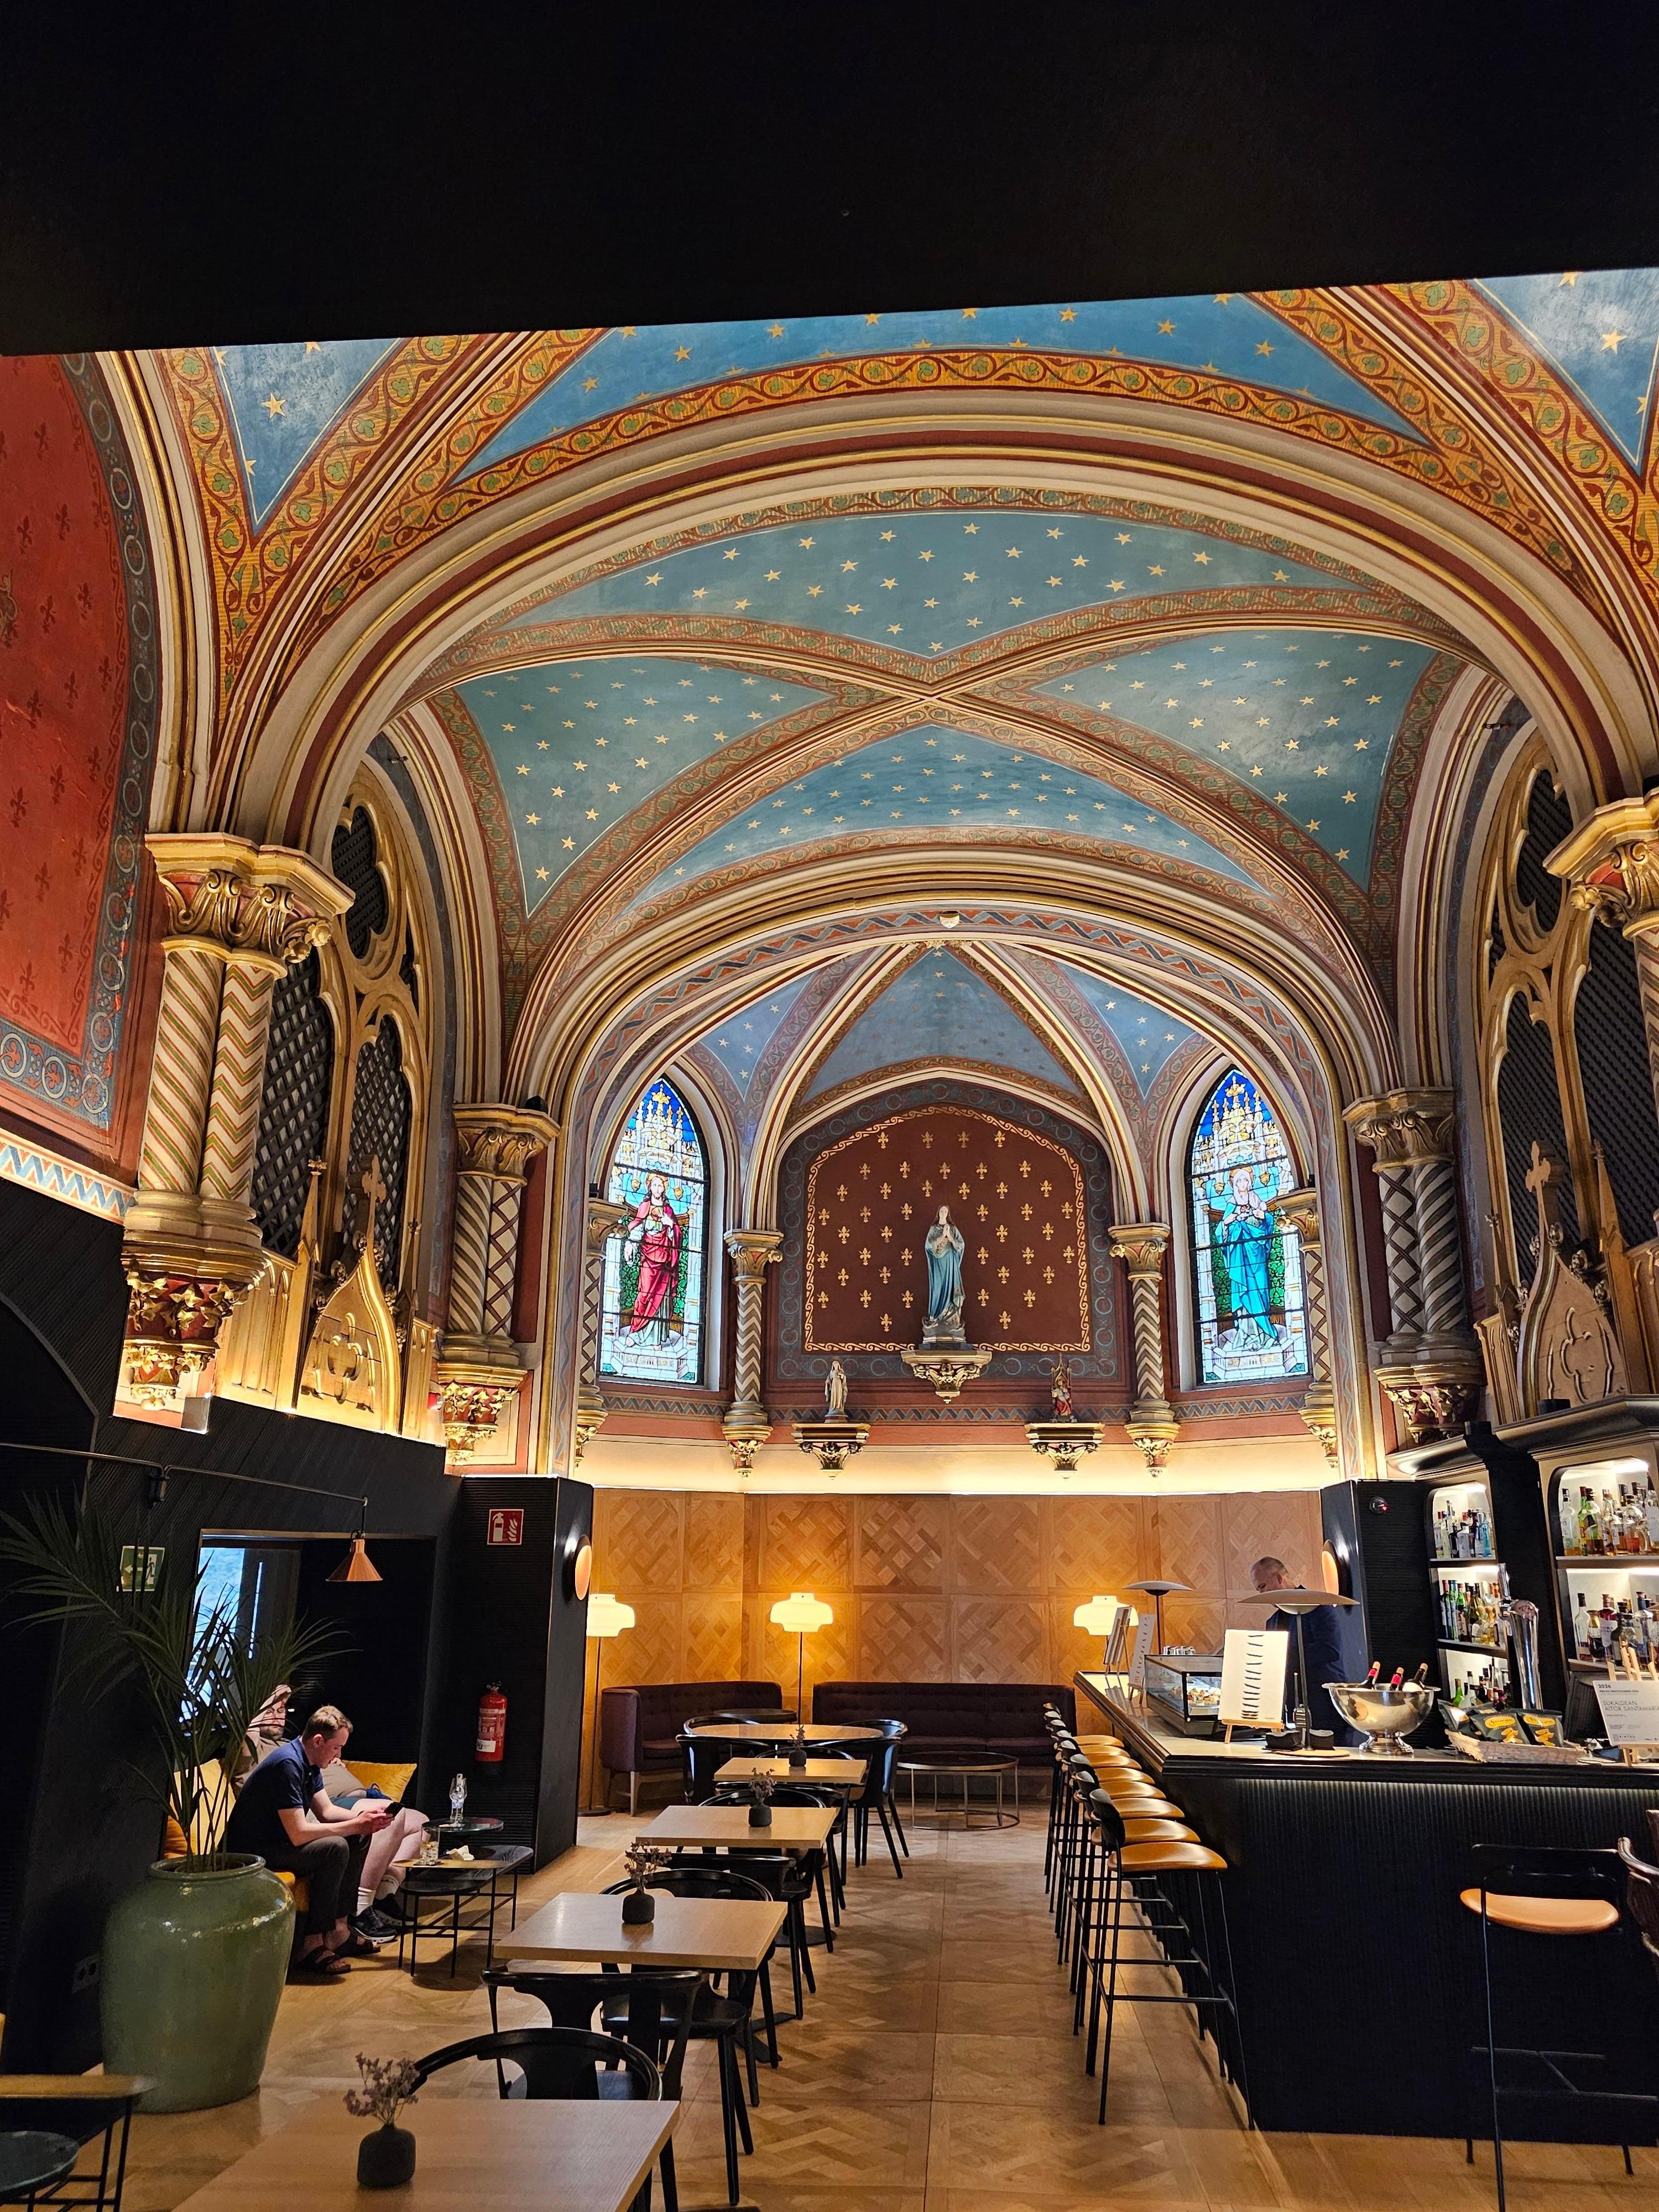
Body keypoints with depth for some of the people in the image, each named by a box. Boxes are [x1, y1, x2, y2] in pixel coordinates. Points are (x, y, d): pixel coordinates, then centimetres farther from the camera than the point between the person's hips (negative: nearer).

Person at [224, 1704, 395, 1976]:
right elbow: (298, 1834, -30)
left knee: (360, 1837, 5)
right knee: (335, 1848, -28)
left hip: (280, 1840, 10)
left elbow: (326, 1811, 10)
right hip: (253, 1851, -10)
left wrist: (362, 1817, -8)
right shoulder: (288, 1764, -27)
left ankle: (339, 1929, 7)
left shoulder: (309, 1763, 4)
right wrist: (354, 1825, -23)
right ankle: (312, 1946, -20)